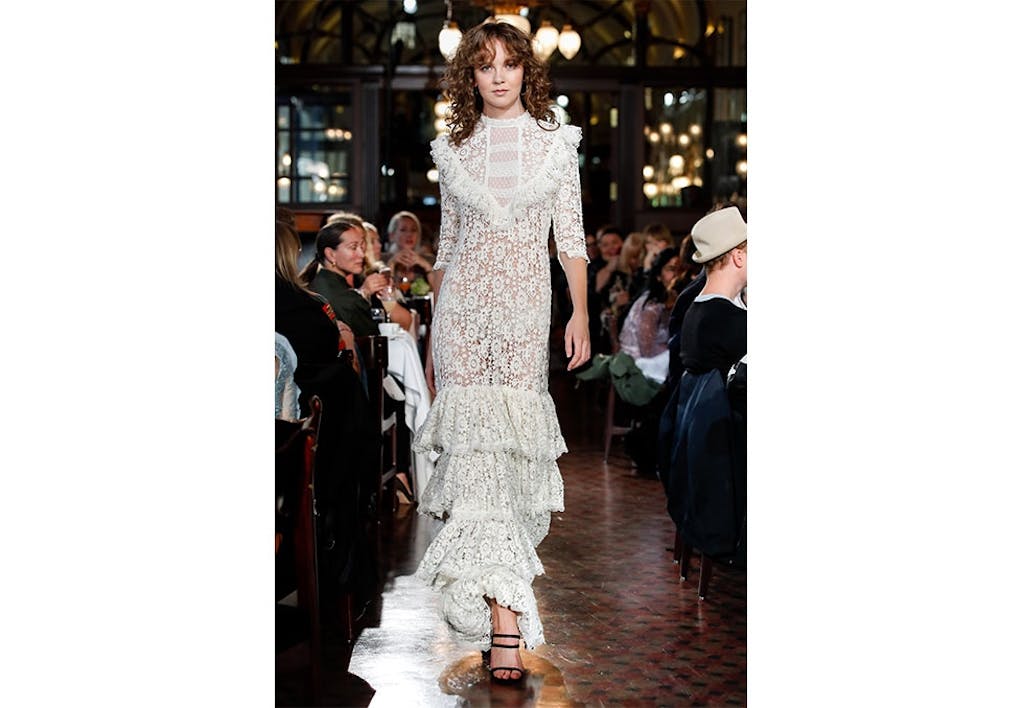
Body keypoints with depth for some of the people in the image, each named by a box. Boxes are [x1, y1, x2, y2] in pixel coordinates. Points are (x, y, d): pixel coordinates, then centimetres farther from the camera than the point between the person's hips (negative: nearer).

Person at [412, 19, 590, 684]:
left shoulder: (556, 142, 7)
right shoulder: (454, 149, 11)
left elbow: (571, 237, 6)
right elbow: (447, 242, 15)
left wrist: (581, 313, -4)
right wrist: (434, 330, 15)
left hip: (526, 306, 0)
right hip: (463, 305, 1)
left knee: (511, 443, -5)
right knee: (477, 443, -9)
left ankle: (484, 585, 10)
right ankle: (506, 617, -7)